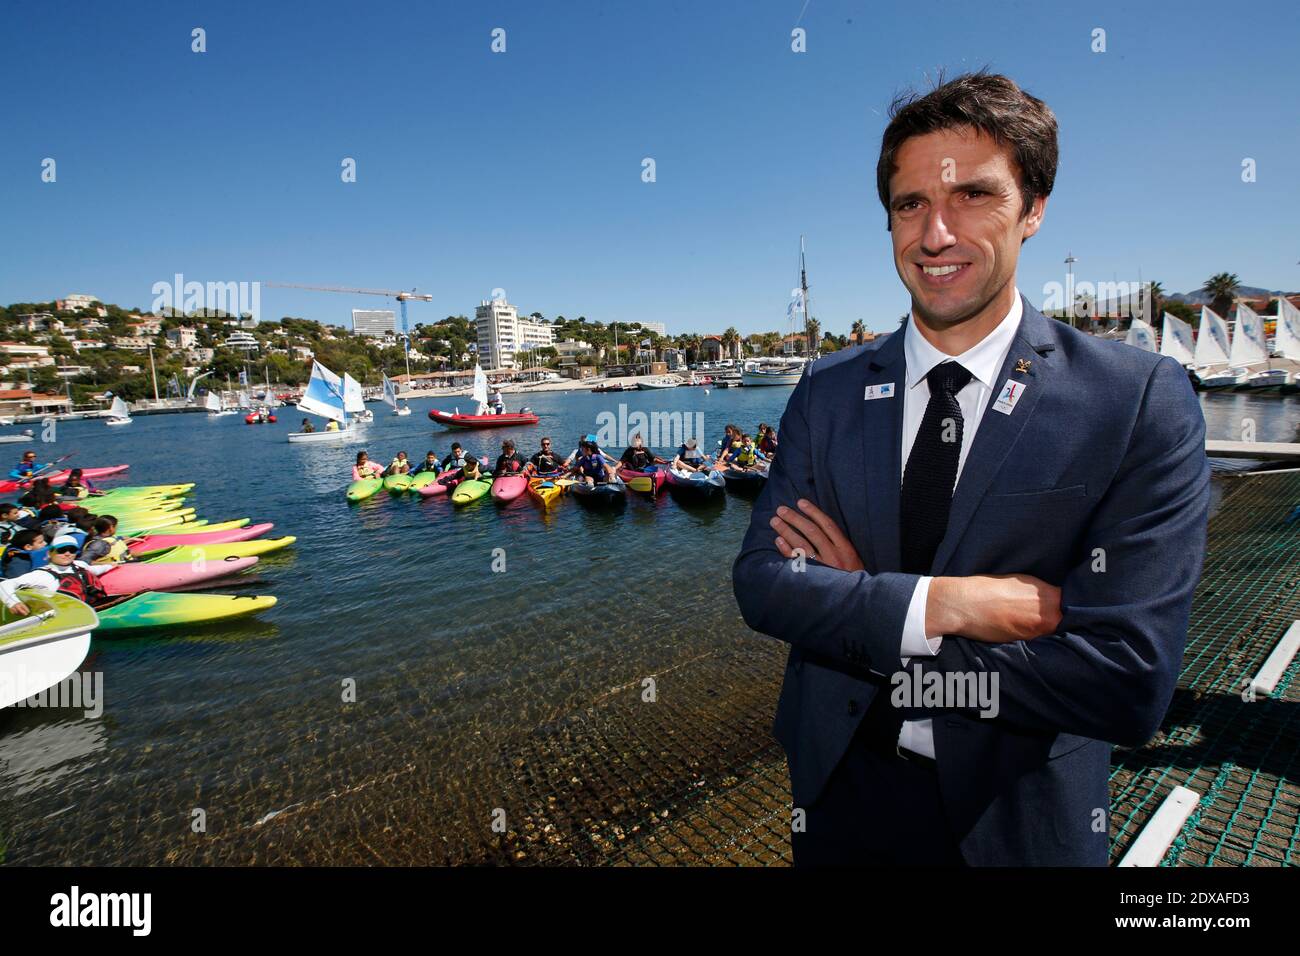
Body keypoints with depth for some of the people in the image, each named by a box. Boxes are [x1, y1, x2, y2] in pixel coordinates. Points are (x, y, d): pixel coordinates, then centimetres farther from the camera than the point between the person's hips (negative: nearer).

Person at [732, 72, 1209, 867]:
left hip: (1013, 821, -2)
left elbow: (1132, 686, -21)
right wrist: (938, 603, -27)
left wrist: (857, 599, -19)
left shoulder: (1142, 402, -15)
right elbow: (759, 580, -12)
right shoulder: (826, 392, -6)